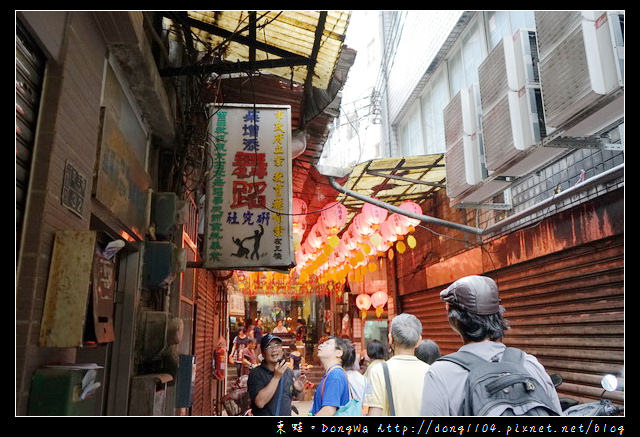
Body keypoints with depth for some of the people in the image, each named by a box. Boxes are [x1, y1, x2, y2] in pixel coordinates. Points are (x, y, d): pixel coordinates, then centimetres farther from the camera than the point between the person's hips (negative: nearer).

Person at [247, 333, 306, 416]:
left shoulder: (289, 372, 4)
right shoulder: (256, 373, -12)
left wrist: (297, 391, -4)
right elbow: (260, 402, -24)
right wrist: (276, 377, -26)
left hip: (287, 414, 4)